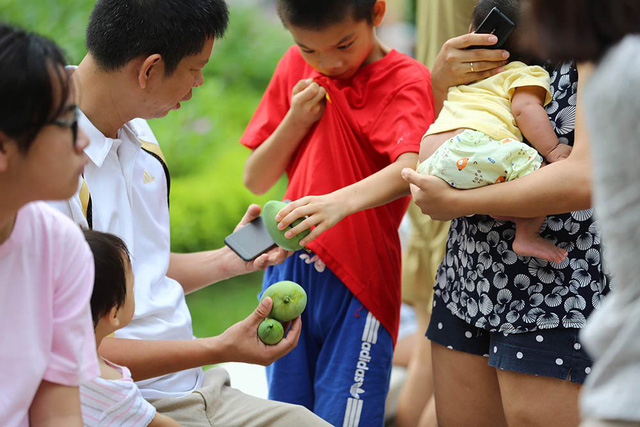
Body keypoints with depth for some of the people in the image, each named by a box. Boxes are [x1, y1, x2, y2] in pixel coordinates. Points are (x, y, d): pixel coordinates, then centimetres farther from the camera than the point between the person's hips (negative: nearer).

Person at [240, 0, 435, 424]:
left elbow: (409, 168, -29)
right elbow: (256, 180, 11)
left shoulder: (407, 80, -8)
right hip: (289, 267, 5)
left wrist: (343, 200, -47)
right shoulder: (296, 68, 8)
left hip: (359, 278, -4)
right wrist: (296, 121, -5)